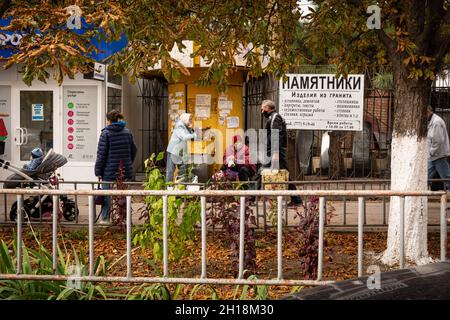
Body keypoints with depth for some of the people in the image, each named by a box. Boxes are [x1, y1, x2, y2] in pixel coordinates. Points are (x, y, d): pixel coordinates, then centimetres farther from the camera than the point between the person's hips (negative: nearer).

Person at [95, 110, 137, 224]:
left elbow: (101, 154, -9)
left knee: (107, 194, 5)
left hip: (109, 171, -4)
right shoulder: (127, 132, 7)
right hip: (126, 171, 4)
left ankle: (105, 218, 8)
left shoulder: (106, 133, -9)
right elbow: (133, 150, 13)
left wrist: (98, 171, -4)